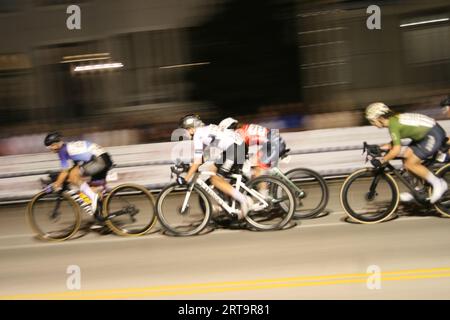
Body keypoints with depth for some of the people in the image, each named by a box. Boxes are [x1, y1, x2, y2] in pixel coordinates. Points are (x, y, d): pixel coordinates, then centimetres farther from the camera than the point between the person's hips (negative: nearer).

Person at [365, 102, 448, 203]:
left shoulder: (393, 124, -19)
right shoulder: (395, 119, 9)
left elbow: (397, 150, -24)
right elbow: (396, 142, 17)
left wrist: (381, 161, -17)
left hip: (433, 136, -10)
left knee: (410, 164, -10)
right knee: (406, 158, 10)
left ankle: (438, 184, 2)